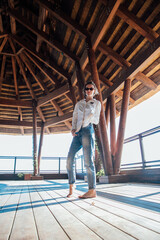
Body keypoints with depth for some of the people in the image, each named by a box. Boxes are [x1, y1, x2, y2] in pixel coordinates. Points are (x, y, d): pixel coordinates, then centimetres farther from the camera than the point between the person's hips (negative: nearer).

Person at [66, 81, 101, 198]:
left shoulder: (97, 103, 14)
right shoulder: (79, 104, 23)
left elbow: (96, 121, 9)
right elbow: (74, 118, 17)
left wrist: (91, 115, -13)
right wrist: (73, 129, -1)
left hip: (88, 130, -4)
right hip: (78, 132, 4)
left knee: (88, 160, -12)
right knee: (70, 159, -2)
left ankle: (92, 190, -7)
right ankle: (72, 184, 16)